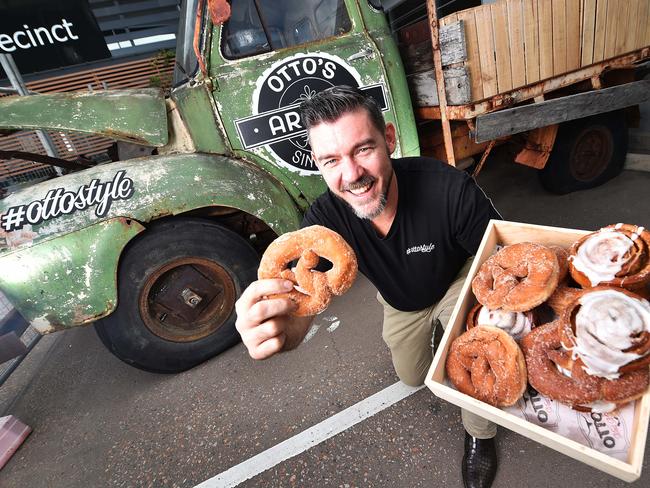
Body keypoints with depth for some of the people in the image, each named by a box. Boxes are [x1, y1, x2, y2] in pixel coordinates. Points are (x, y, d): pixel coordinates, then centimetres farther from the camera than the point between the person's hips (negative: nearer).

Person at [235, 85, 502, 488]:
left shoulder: (449, 189, -40)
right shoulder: (325, 220, -34)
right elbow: (298, 303, -42)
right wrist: (272, 329, -66)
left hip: (458, 284, -2)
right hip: (401, 303, 3)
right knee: (412, 377, 22)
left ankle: (480, 435, 11)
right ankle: (428, 330, 57)